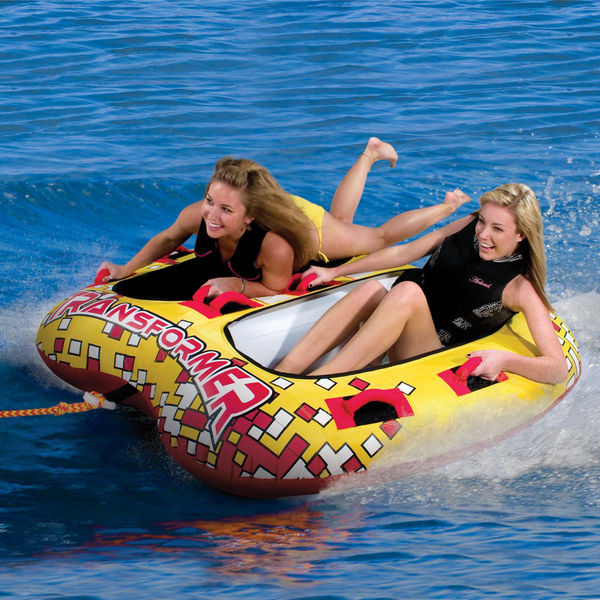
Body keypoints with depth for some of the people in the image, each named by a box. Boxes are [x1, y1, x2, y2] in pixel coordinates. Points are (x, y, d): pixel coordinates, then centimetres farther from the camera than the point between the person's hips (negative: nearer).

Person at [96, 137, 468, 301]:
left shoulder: (276, 246, -49)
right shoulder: (197, 216, -37)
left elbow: (277, 291, -30)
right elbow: (168, 238, -13)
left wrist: (238, 285, -45)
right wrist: (127, 270, -21)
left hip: (309, 226, -5)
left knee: (380, 238, 22)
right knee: (340, 217, 37)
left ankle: (447, 208, 45)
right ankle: (370, 156, 58)